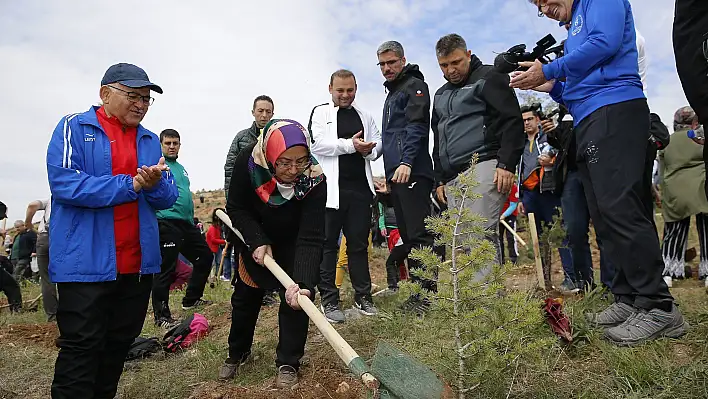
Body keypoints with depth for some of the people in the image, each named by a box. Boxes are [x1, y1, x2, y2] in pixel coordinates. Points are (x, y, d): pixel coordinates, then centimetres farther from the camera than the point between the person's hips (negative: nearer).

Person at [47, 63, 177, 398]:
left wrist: (155, 184, -16)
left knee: (119, 344, 16)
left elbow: (168, 198, 7)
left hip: (138, 263, 6)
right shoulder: (74, 128, -3)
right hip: (86, 263, -5)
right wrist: (131, 185, -17)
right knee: (81, 350, 0)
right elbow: (64, 183, -18)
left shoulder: (150, 141, 12)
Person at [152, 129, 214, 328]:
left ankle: (191, 299, 30)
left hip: (187, 223, 9)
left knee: (205, 256, 17)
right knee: (166, 269, -7)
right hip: (167, 223, -9)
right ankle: (161, 316, 2)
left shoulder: (181, 168, 22)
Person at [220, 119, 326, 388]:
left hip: (293, 243, -1)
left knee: (295, 298, -9)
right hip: (256, 237, 2)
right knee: (245, 296, 13)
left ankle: (288, 362, 11)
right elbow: (236, 208, -19)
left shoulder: (314, 180, -37)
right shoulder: (248, 162, -33)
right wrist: (257, 242, -31)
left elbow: (311, 237, -41)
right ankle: (237, 352, 36)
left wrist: (303, 283, -53)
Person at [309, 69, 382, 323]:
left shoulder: (365, 116, 19)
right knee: (328, 245, 2)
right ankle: (329, 300, 10)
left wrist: (368, 149, -7)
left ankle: (363, 297, 18)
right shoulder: (320, 112, 6)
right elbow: (317, 143, -9)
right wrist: (350, 144, -15)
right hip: (330, 190, -4)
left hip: (360, 188, 4)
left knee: (359, 245, 9)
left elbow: (378, 144, 16)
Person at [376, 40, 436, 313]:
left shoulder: (414, 85, 0)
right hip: (396, 174, 10)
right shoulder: (391, 93, 27)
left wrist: (406, 162, -25)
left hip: (412, 173, -10)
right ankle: (418, 290, 15)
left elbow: (417, 127, -14)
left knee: (419, 234, -12)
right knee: (408, 235, 9)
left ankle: (429, 292, -9)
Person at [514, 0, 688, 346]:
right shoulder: (574, 30, 31)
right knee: (605, 214, 4)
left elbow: (605, 42, -13)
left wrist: (548, 71, -6)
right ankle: (629, 299, 7)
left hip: (614, 111, -10)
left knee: (618, 209, -18)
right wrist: (549, 86, 12)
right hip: (589, 123, 10)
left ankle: (659, 307, -15)